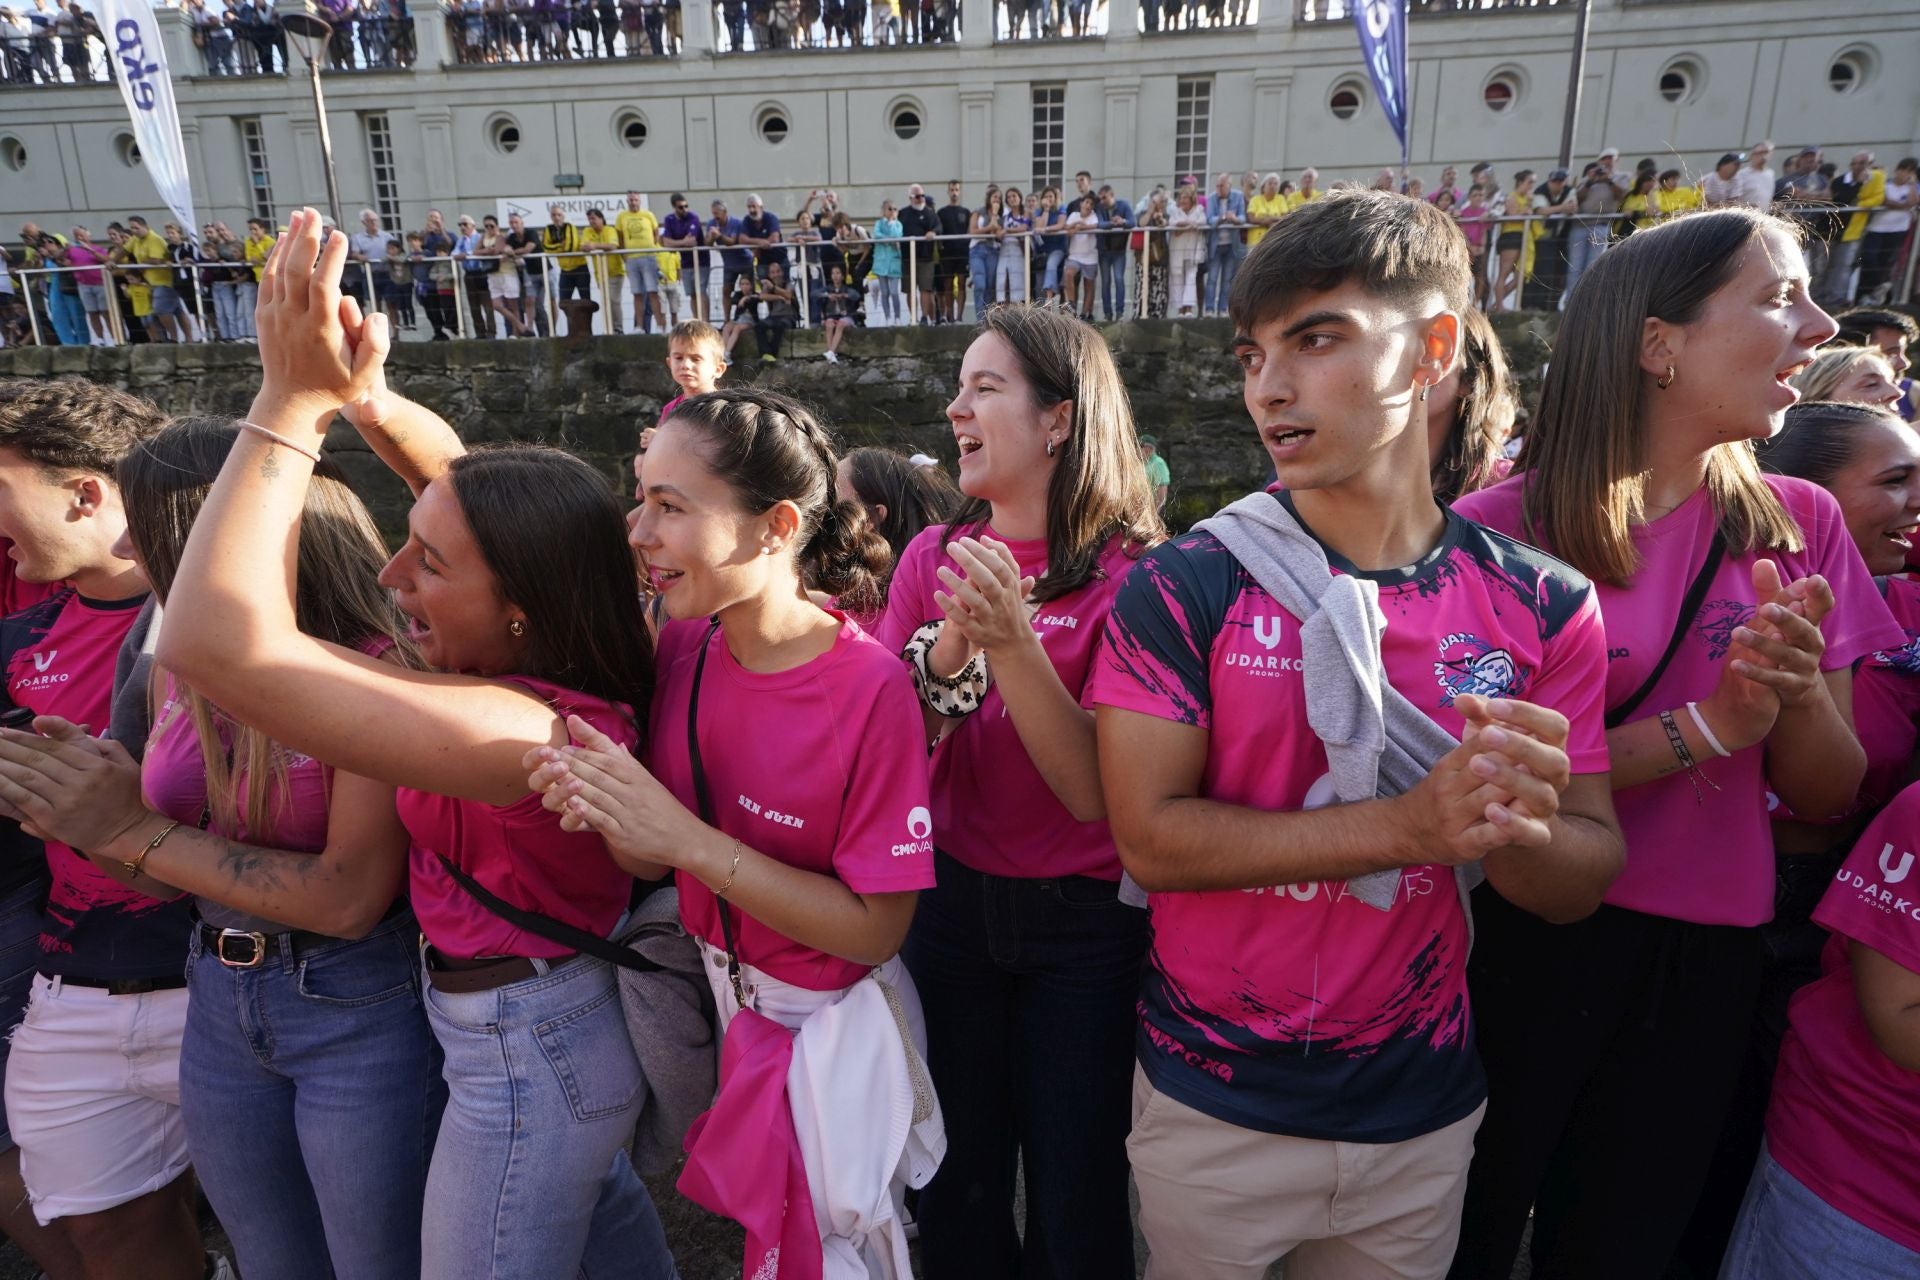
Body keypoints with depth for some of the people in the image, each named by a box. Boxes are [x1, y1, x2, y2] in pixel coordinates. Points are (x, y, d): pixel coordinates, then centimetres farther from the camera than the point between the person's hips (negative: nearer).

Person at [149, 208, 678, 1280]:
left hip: (521, 1060, -9)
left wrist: (294, 401, -33)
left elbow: (220, 641, -40)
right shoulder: (554, 667, -9)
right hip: (565, 1028, 9)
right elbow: (469, 484, 5)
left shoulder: (529, 730, -35)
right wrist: (367, 398, -15)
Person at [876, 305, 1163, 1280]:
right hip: (952, 900, 3)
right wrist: (948, 650, -24)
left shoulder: (1131, 577, -14)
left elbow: (1097, 793, -20)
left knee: (1077, 1199, 16)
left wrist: (1013, 645, -32)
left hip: (1085, 919, -3)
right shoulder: (932, 559, -2)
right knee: (957, 1186, 20)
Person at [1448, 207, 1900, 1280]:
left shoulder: (1801, 526, -1)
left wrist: (1800, 689, -19)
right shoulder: (1500, 528, -15)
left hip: (1706, 960, 4)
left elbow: (1828, 800, 1)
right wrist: (1710, 726, -24)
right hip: (1522, 943, -3)